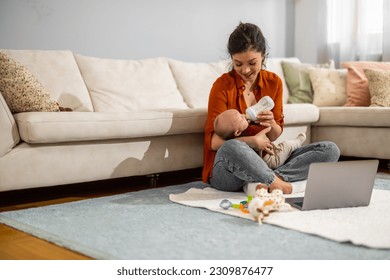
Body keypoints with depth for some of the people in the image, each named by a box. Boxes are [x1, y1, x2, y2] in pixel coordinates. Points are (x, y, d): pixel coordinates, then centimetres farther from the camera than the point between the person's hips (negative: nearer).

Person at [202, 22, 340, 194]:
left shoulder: (274, 82, 6)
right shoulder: (223, 85, -7)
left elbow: (275, 136, 10)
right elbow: (213, 141, -13)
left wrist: (272, 125, -13)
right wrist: (252, 141, -25)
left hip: (265, 159, 6)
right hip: (228, 168, -5)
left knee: (330, 150, -9)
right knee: (232, 148, -42)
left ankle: (264, 181, -25)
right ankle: (274, 181, -21)